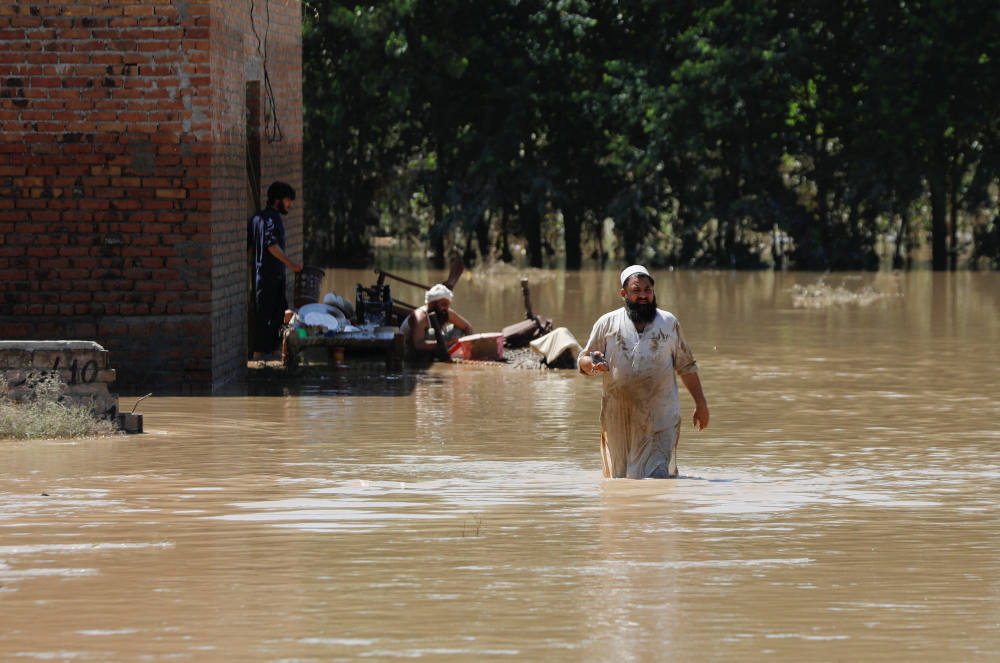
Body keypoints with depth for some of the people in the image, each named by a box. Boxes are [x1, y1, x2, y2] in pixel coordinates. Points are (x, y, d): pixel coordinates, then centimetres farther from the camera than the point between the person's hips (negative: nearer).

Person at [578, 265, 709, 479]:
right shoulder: (607, 323, 7)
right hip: (619, 417, 1)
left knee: (657, 477, -12)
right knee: (620, 477, 4)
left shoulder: (669, 323, 11)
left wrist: (700, 403, 10)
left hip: (660, 417, -1)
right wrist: (593, 364, -15)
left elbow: (686, 366, 15)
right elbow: (583, 362, 9)